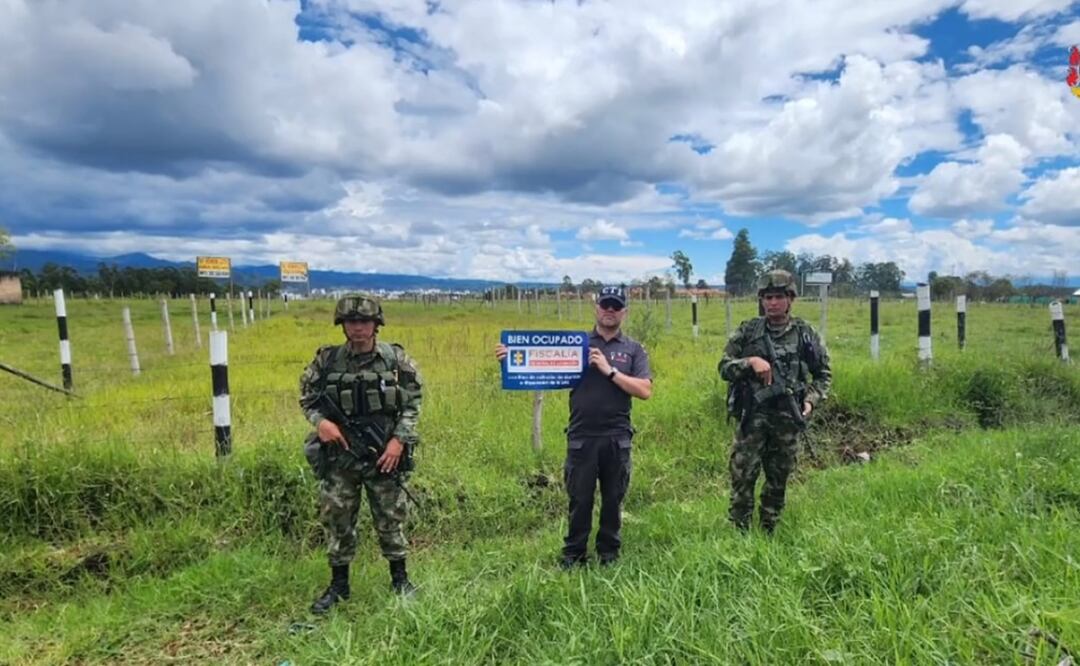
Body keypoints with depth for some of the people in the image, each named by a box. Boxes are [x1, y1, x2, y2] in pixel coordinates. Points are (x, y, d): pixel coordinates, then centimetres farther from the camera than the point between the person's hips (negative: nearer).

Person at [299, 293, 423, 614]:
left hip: (383, 453, -1)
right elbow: (307, 397, 8)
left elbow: (413, 401, -2)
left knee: (390, 518, 9)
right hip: (338, 455, 2)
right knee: (336, 519, 10)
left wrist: (399, 439, -12)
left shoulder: (396, 359, -5)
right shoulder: (327, 360, -2)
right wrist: (320, 420, -12)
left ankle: (400, 579, 28)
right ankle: (338, 585, 28)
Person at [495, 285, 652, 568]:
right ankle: (573, 554, 25)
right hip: (581, 437, 0)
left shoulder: (634, 350, 5)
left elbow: (645, 391, -6)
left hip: (616, 438, 1)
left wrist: (610, 371, -14)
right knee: (579, 499, 9)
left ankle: (609, 553, 31)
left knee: (613, 499, 13)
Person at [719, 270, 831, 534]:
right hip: (752, 416, -1)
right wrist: (750, 361, -18)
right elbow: (724, 367, 0)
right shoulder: (747, 331, 0)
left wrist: (811, 400, -4)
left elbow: (824, 373, 11)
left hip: (788, 418, 2)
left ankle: (768, 535, 27)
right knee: (742, 477, -3)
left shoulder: (805, 333, 3)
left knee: (778, 482, 12)